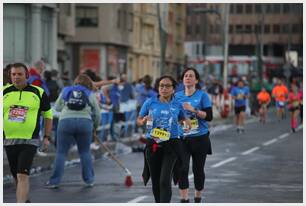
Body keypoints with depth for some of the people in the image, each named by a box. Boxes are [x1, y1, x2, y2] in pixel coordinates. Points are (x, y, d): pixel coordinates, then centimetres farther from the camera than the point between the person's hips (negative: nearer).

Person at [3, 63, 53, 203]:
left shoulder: (39, 93, 0)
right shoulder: (4, 92, 4)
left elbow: (48, 115, 10)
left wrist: (47, 137, 4)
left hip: (30, 141, -3)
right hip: (8, 140, 3)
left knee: (22, 175, -15)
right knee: (16, 176, 13)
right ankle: (25, 201, 34)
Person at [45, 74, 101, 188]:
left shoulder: (66, 91, 18)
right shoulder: (90, 94, 16)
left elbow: (57, 107, 19)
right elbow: (97, 114, 17)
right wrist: (95, 126, 33)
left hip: (66, 121, 0)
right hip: (85, 122, 0)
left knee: (61, 152, 4)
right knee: (85, 152, 13)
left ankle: (54, 181, 3)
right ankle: (89, 180, 16)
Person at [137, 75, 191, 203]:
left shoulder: (177, 105, 4)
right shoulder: (150, 102, 2)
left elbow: (183, 119, 19)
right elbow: (138, 120, 8)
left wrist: (187, 124, -3)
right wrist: (143, 121, -14)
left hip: (171, 145, -1)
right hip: (152, 145, 1)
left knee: (165, 181, -14)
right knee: (155, 181, 10)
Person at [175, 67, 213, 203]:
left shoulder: (202, 95, -3)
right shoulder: (177, 96, 6)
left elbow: (209, 116, -11)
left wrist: (193, 110, -20)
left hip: (200, 138, -1)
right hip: (182, 138, 1)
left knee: (198, 170, 8)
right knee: (182, 169, -12)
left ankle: (197, 199, 25)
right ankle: (184, 200, -10)